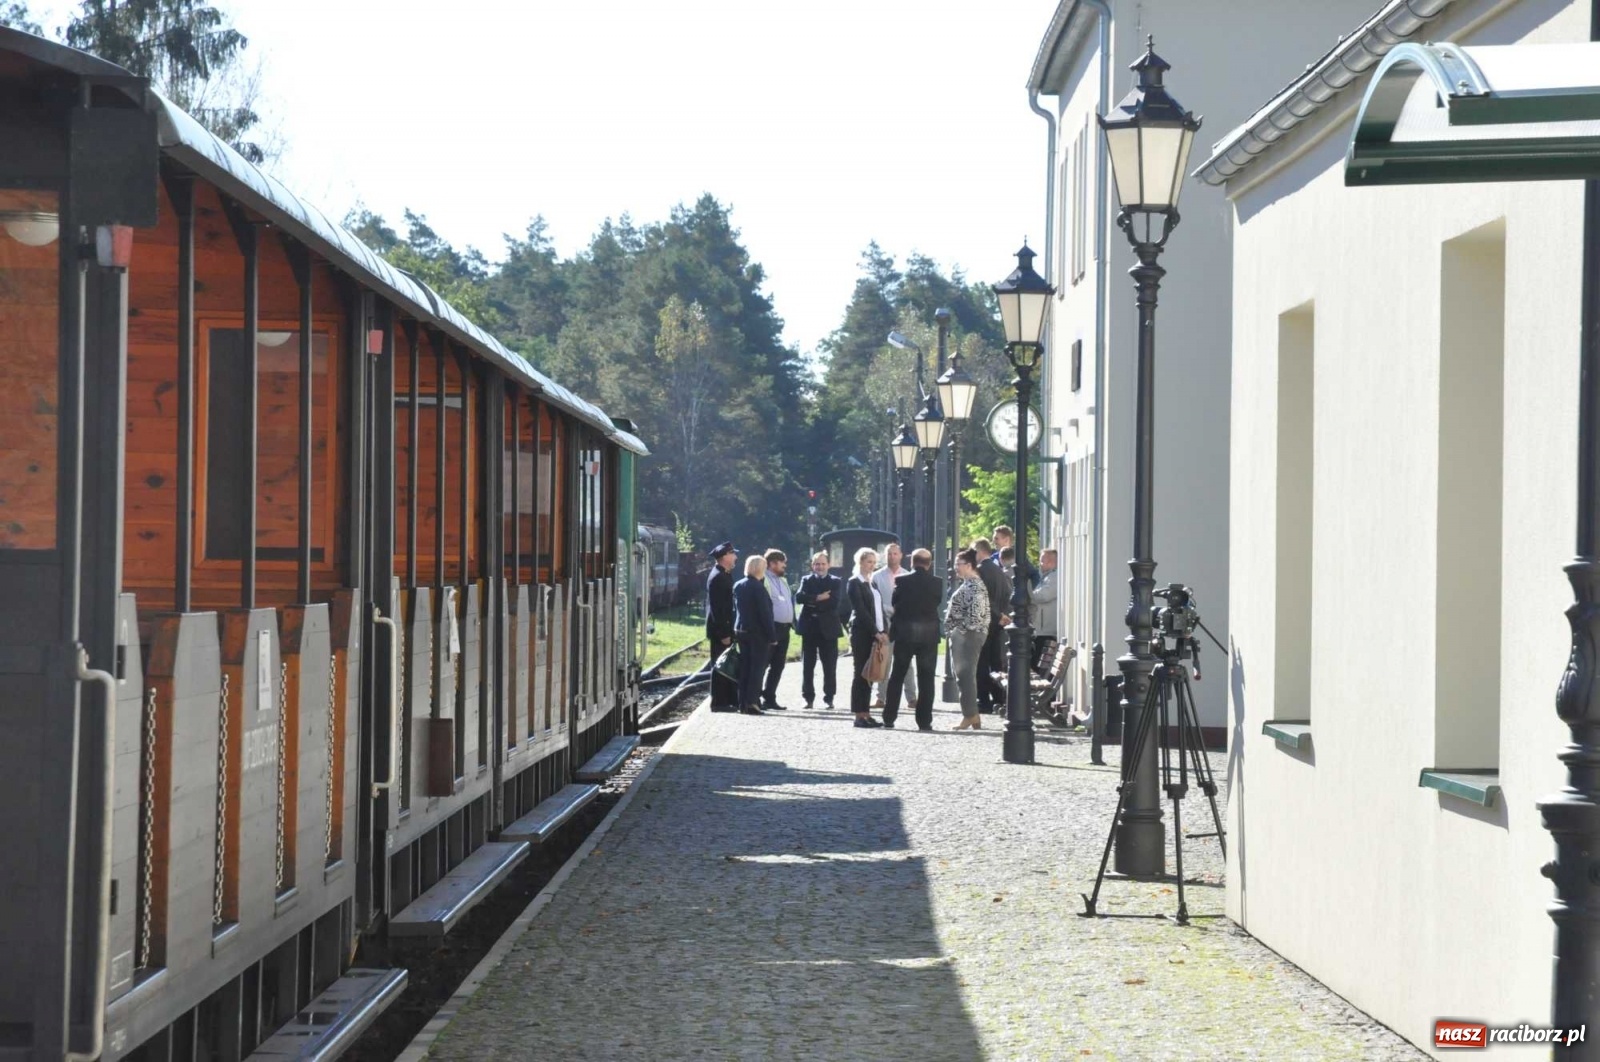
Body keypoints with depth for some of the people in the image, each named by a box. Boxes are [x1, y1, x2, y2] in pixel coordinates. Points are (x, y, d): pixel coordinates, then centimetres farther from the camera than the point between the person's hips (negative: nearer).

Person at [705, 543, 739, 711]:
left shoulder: (724, 576, 15)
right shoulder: (718, 577, -16)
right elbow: (717, 607, -21)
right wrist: (723, 633, -22)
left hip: (726, 629, 10)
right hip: (721, 630, -10)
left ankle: (732, 701, 18)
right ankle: (719, 703, -1)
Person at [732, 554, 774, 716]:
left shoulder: (738, 586, 7)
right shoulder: (758, 587, -16)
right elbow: (765, 613, -16)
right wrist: (771, 635, -12)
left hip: (741, 631, 7)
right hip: (758, 633, -7)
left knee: (744, 668, 10)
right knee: (757, 668, -4)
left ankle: (743, 703, 11)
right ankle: (752, 703, -10)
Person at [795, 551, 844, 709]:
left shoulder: (836, 582, 6)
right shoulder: (806, 580, 11)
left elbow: (835, 602, -11)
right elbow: (799, 597, -7)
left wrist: (813, 602, -10)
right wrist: (818, 598, -18)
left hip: (828, 628, -2)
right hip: (809, 627, 2)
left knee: (829, 666, 1)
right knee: (807, 665, 3)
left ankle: (829, 698, 7)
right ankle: (808, 698, 10)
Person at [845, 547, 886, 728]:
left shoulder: (872, 583, 18)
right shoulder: (854, 583, -5)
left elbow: (879, 609, 15)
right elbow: (861, 611, -13)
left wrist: (884, 631, 2)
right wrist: (875, 632, -16)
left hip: (876, 634, 7)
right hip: (861, 633, -7)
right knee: (860, 673, -4)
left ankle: (866, 713, 9)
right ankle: (859, 715, -3)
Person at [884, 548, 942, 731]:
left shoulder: (902, 581, -8)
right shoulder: (937, 582, -5)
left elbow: (895, 604, 0)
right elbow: (938, 601, 7)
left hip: (905, 633, 0)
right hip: (929, 634, 0)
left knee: (897, 676, 11)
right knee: (926, 678, 4)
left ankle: (889, 717, 11)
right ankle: (924, 720, 0)